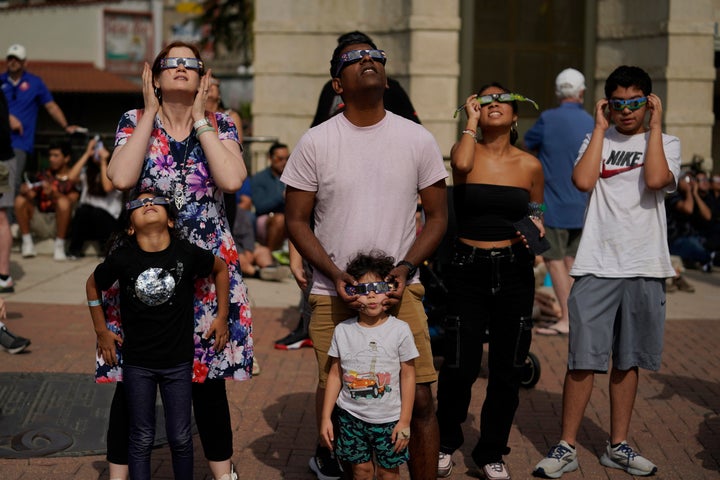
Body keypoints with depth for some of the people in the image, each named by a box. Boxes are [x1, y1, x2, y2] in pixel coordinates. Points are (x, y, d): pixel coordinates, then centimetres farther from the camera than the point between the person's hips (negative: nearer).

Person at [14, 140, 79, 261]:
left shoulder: (73, 179, 0)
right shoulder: (43, 176, 13)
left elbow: (71, 201, -17)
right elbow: (31, 194, 2)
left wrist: (53, 193, -33)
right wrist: (25, 191, -21)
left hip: (59, 223, -4)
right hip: (40, 222, 4)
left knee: (63, 201, -32)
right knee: (20, 200, -16)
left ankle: (59, 246, -22)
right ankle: (27, 242, -10)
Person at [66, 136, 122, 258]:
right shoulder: (87, 171, 12)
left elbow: (107, 187, -18)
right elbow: (71, 177, -10)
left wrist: (103, 161, -12)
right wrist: (86, 154, -5)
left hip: (107, 219, -2)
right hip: (86, 220, 2)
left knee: (97, 212, -33)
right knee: (83, 209, -30)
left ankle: (106, 248, -11)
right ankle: (75, 249, -16)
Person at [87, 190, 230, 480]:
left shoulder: (187, 253, -12)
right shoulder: (122, 259, -12)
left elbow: (220, 268, 8)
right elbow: (93, 285, 7)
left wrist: (222, 318, 8)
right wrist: (101, 331, 8)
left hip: (178, 362, 0)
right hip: (137, 363, 0)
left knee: (180, 438, 8)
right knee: (142, 439, 7)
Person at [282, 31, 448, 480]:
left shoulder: (418, 139, 2)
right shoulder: (315, 143, 0)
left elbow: (438, 216, 6)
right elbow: (297, 220, 2)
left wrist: (404, 270, -9)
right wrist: (335, 275, -12)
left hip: (400, 289, 0)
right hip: (333, 292, 0)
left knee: (420, 399, -5)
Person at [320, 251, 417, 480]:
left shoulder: (400, 330, -9)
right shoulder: (343, 331, -2)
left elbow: (408, 376, -5)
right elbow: (335, 375, 4)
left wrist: (405, 421, -6)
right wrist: (325, 417, 2)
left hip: (389, 418, -2)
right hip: (351, 416, 2)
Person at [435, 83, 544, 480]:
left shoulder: (530, 165, 5)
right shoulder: (467, 151, -1)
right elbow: (461, 164, -26)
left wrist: (536, 229, -4)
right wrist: (471, 120, -13)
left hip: (514, 272, 2)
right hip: (468, 269, -2)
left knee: (507, 369, 6)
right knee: (460, 367, -3)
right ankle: (446, 443, 22)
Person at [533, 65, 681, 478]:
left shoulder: (666, 143, 6)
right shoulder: (598, 140, 9)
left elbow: (656, 180, -16)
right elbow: (583, 181, -11)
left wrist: (655, 126, -8)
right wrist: (600, 128, -4)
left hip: (645, 268, 1)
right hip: (596, 267, -1)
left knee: (628, 361, 10)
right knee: (584, 360, -2)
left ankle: (619, 446, 21)